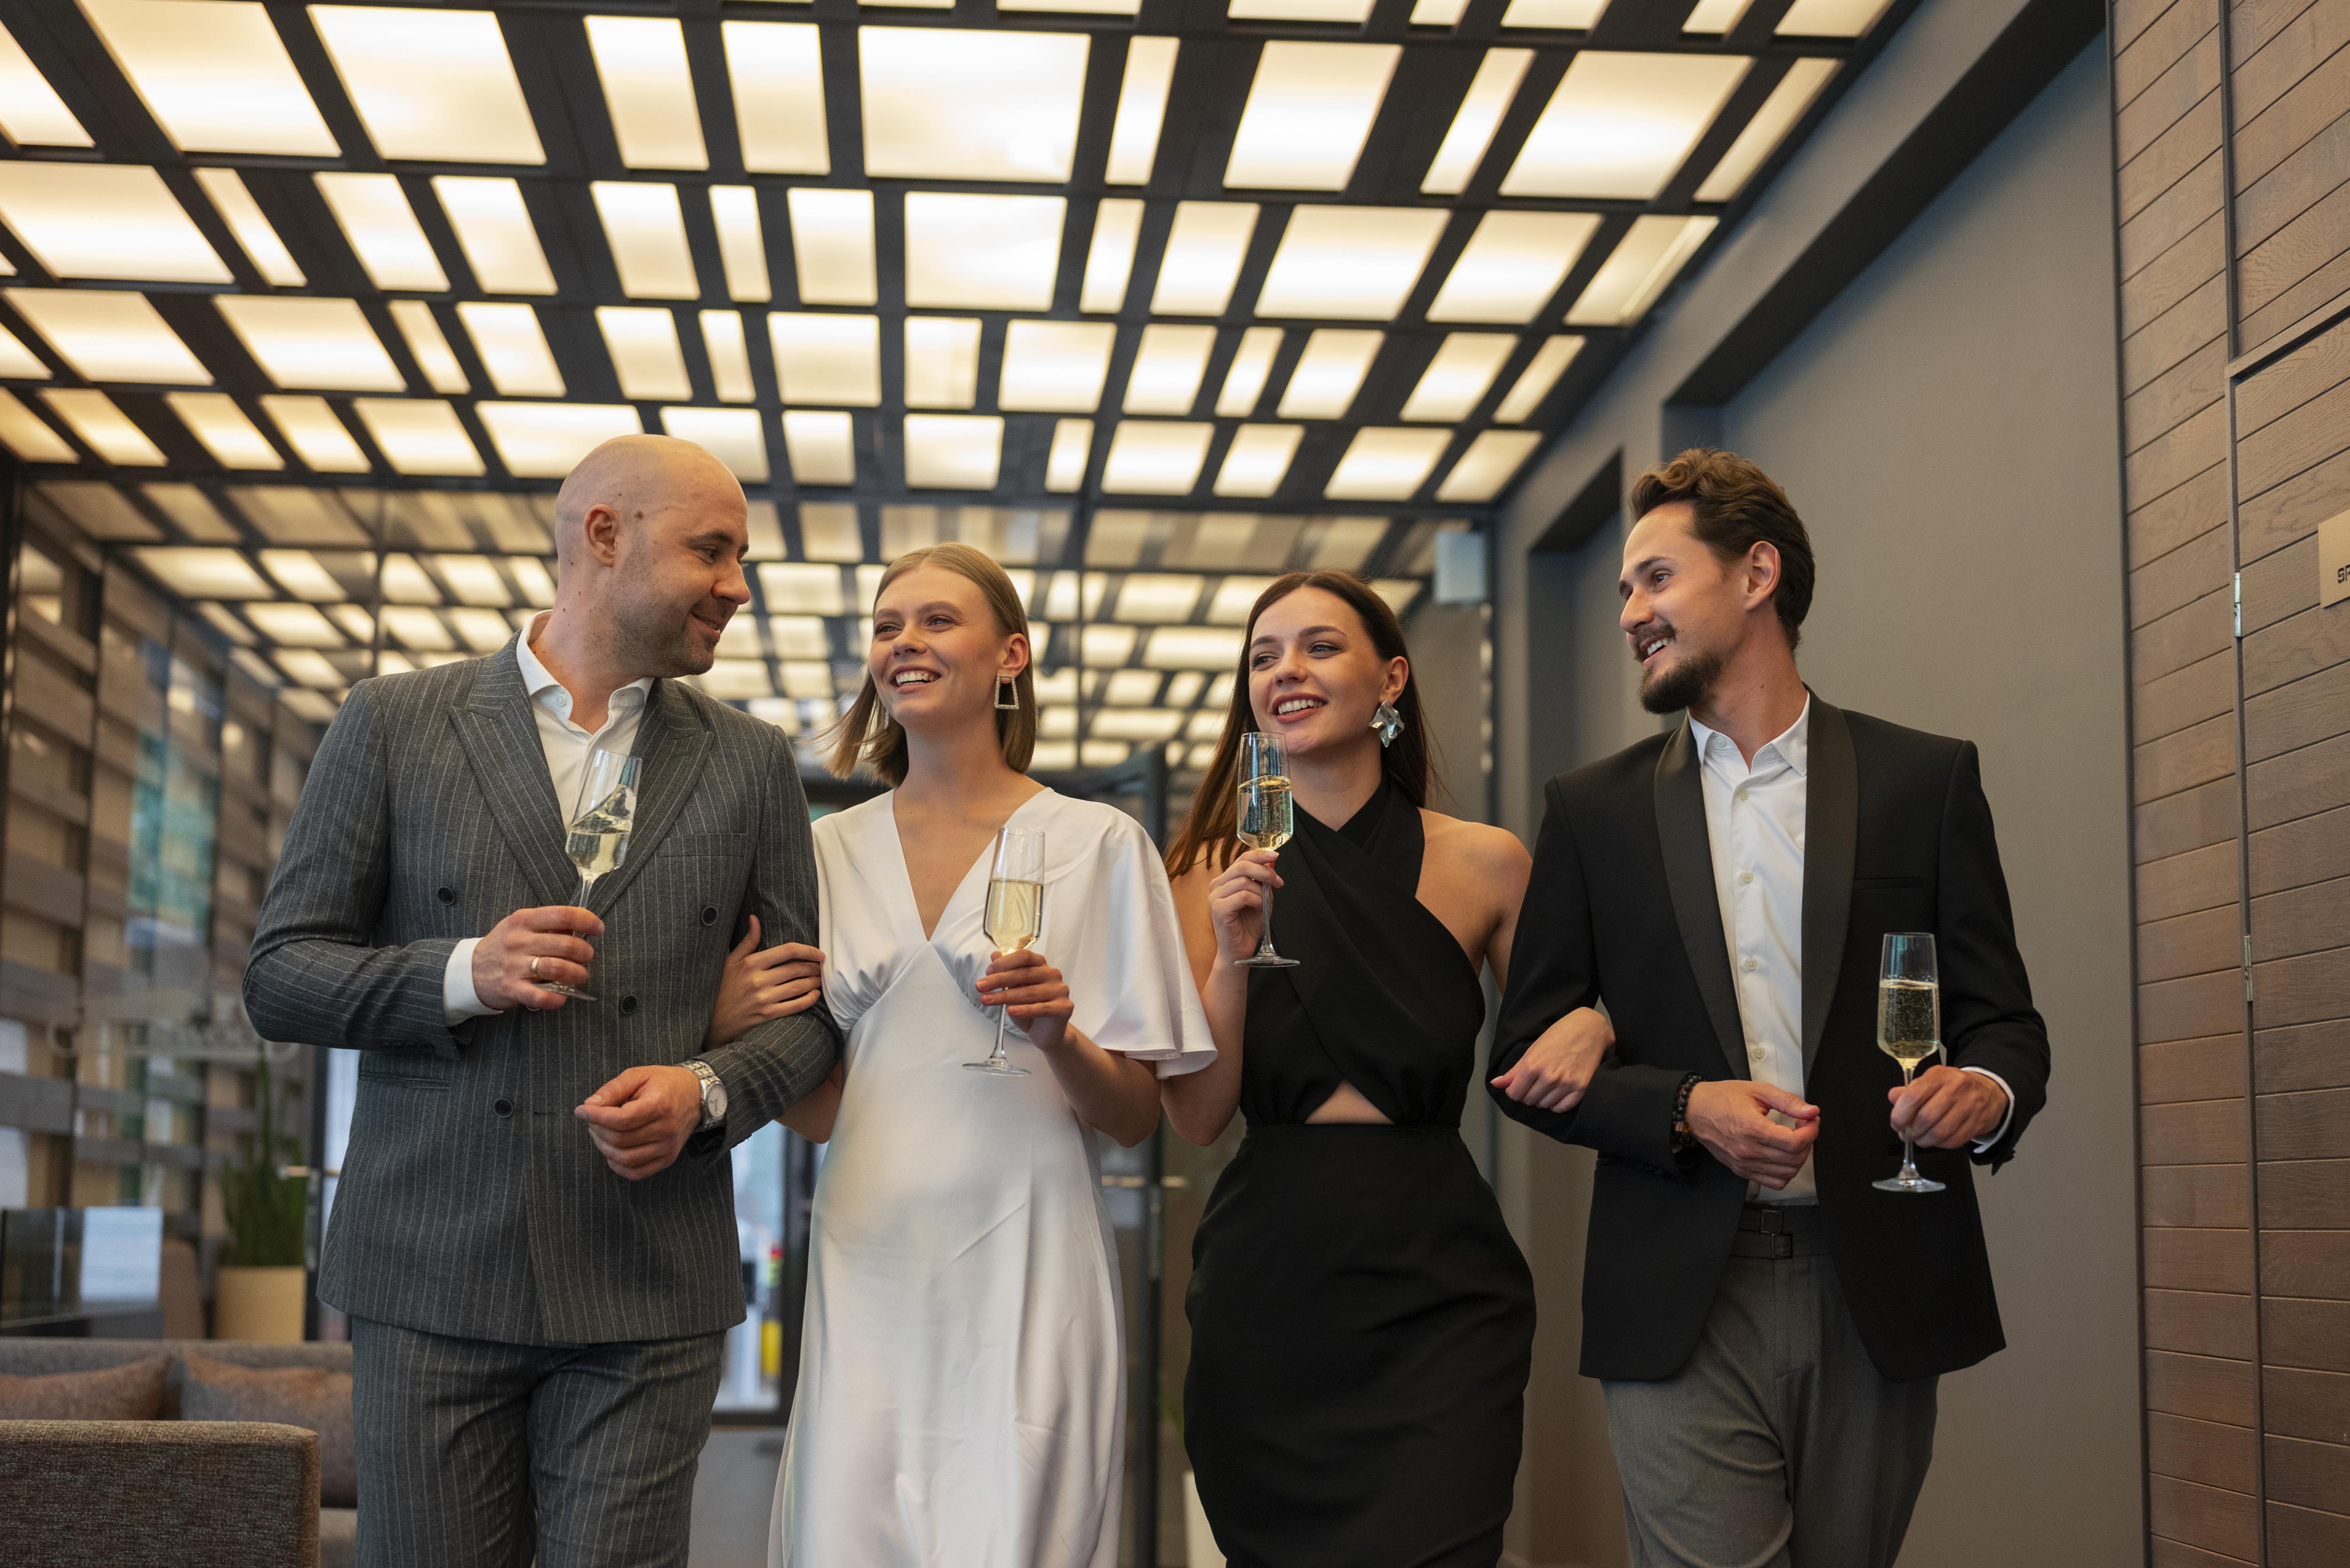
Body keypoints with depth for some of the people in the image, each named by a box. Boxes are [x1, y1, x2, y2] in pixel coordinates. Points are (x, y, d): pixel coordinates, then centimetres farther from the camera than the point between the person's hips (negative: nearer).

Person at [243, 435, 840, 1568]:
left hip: (647, 1296, 1)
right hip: (433, 1273, -1)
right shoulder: (394, 725, 6)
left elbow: (814, 1000, 12)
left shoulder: (750, 764, 11)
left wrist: (708, 1091, -9)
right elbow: (279, 975, 5)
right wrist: (461, 975, -13)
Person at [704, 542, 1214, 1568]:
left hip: (1023, 1275, -3)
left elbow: (1137, 1118, 3)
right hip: (867, 1274, 3)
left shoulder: (1099, 845, 2)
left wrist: (1060, 1037, -16)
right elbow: (817, 1108, 15)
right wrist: (732, 1030, -3)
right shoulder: (831, 849, 12)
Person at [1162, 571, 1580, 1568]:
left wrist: (1587, 1030, -9)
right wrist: (1232, 960, -15)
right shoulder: (1219, 873, 3)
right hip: (1266, 1287, 1)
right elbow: (1195, 1117, -1)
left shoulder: (1483, 864, 2)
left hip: (1438, 1293, -1)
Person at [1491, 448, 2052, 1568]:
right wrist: (1686, 1109, -11)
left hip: (1878, 1302, 0)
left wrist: (1989, 1093, -17)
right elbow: (1526, 1057, 7)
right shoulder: (1596, 809, 10)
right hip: (1682, 1307, 0)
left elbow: (2001, 1017, 7)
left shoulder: (1925, 780, 8)